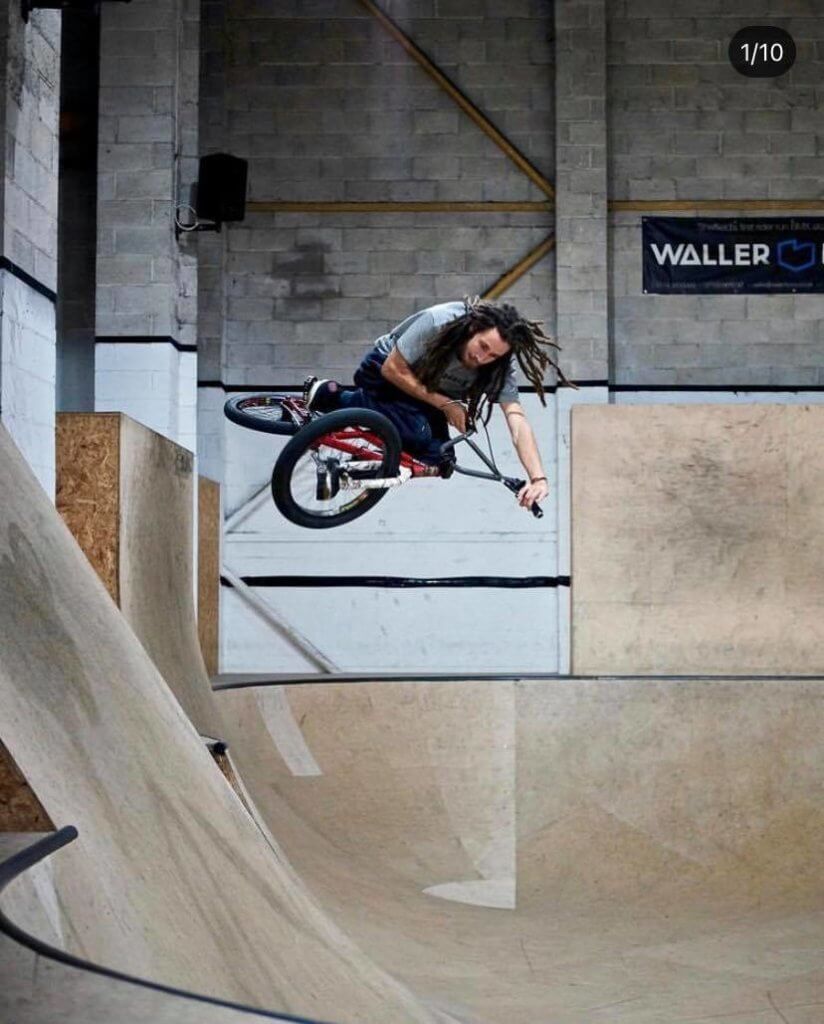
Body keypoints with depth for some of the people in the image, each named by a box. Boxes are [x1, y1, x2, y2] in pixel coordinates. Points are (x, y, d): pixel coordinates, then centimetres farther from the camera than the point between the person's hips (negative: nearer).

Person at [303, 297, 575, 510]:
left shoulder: (499, 369, -24)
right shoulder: (438, 322, -36)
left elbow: (517, 421, -33)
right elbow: (394, 369, -26)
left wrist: (538, 477, -46)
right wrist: (445, 404, -27)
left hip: (430, 391, 4)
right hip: (383, 374, -4)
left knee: (438, 462, -10)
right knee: (417, 432, -30)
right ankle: (331, 396, -15)